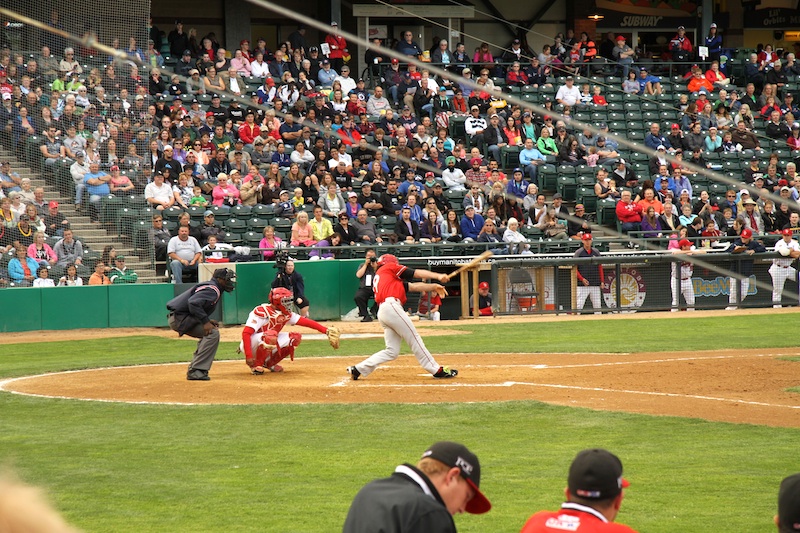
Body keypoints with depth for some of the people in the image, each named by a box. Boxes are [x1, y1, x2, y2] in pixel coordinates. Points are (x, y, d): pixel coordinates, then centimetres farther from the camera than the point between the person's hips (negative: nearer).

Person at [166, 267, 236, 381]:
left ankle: (193, 369, 18)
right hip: (179, 318, -11)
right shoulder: (212, 289, -14)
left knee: (209, 332, 22)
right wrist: (205, 321, -25)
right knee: (212, 333, -17)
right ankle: (196, 371, -19)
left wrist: (207, 321, 10)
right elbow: (193, 302, -28)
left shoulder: (208, 286, 19)